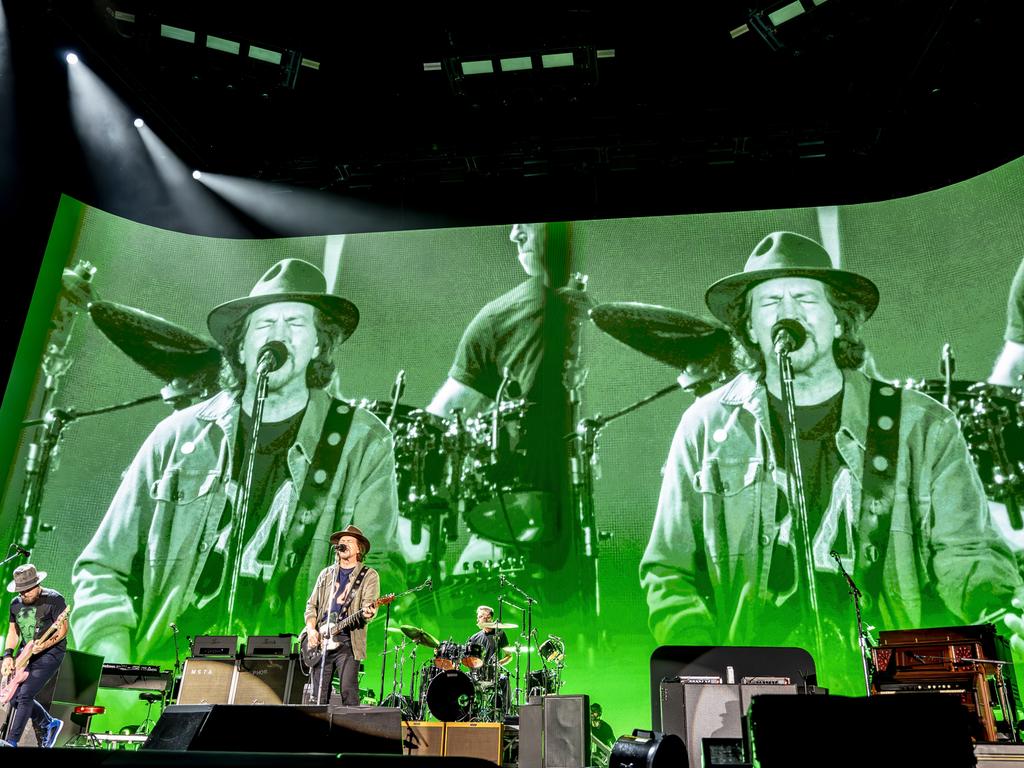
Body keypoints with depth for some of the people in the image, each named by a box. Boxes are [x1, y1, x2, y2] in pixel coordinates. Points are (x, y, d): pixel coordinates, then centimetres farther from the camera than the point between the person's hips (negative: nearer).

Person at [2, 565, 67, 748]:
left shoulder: (54, 599, -14)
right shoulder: (15, 604, 6)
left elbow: (63, 629, -15)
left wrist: (44, 645, -29)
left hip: (49, 653, -8)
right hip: (26, 654, 8)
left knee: (24, 695, -16)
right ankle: (50, 724, 24)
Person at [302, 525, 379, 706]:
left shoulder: (369, 576, 4)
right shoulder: (326, 574, 19)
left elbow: (370, 605, -8)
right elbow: (312, 605, 18)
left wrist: (367, 613, -32)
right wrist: (311, 629, 1)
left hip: (347, 642, -4)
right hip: (320, 641, 4)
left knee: (348, 693, -11)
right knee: (317, 697, 4)